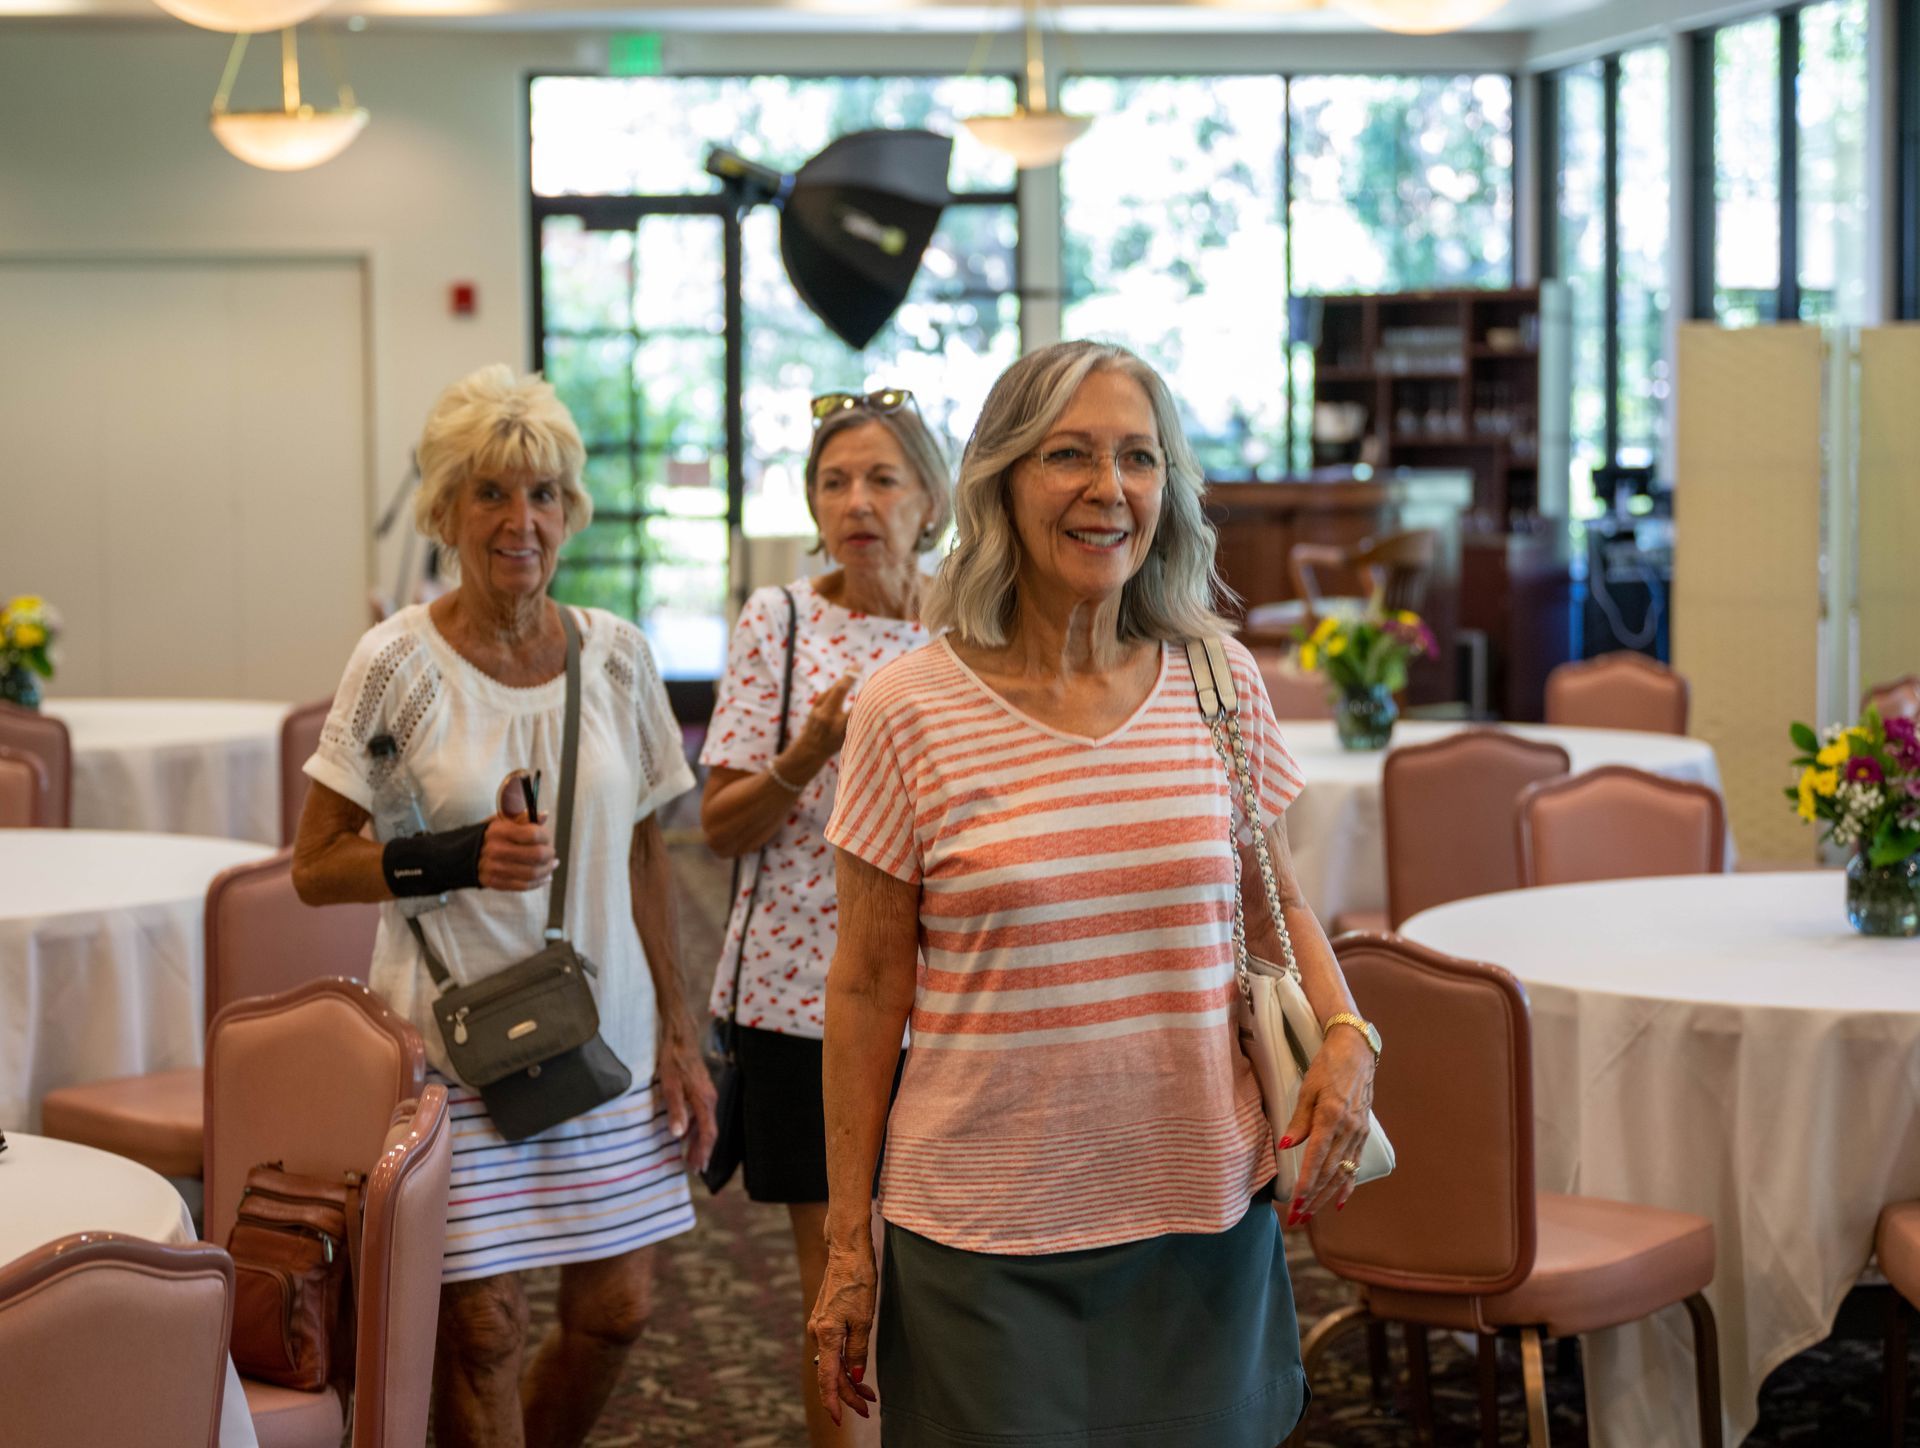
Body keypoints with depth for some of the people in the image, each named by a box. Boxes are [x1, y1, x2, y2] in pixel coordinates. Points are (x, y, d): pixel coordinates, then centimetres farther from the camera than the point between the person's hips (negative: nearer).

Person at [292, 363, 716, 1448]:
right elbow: (316, 867, -5)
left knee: (617, 1308, 8)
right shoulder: (400, 662, -7)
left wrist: (678, 1037, 10)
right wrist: (457, 857, -20)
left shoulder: (616, 655, 4)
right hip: (457, 1043, -4)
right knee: (482, 1326, -2)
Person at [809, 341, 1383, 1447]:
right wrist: (848, 1241, 0)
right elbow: (870, 987, -1)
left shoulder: (1221, 685, 2)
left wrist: (1347, 1037, -4)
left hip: (1203, 1211, 3)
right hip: (984, 1231, -3)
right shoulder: (910, 713, -6)